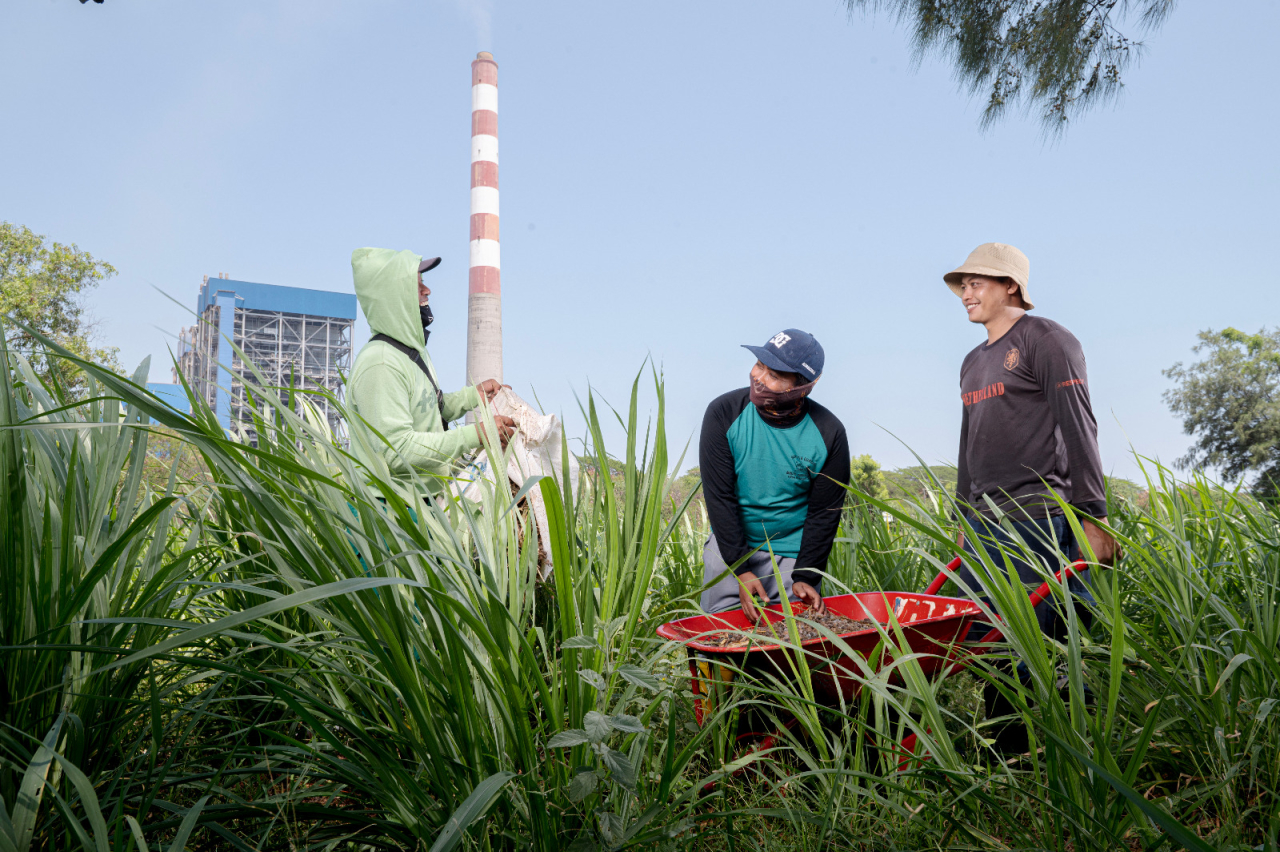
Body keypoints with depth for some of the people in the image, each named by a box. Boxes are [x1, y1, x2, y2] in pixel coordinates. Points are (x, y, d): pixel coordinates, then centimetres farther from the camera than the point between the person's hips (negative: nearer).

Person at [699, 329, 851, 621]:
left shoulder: (828, 434, -13)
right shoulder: (724, 413, -14)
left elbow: (824, 513, -5)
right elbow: (719, 497, -14)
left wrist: (806, 577, -11)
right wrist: (741, 569, -18)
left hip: (794, 554, 0)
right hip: (731, 546, 0)